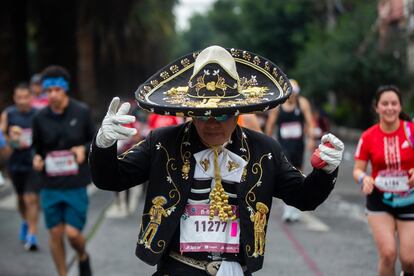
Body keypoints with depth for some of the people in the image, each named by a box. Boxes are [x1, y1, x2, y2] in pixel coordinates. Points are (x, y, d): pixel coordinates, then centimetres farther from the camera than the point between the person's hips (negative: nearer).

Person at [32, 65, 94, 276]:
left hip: (76, 185, -2)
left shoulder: (82, 112, -5)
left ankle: (83, 257, 29)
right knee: (55, 234, 6)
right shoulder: (40, 118, -1)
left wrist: (84, 149, -14)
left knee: (73, 233, -5)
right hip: (50, 185, 2)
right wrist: (36, 159, -10)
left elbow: (94, 140, 6)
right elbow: (37, 147, 11)